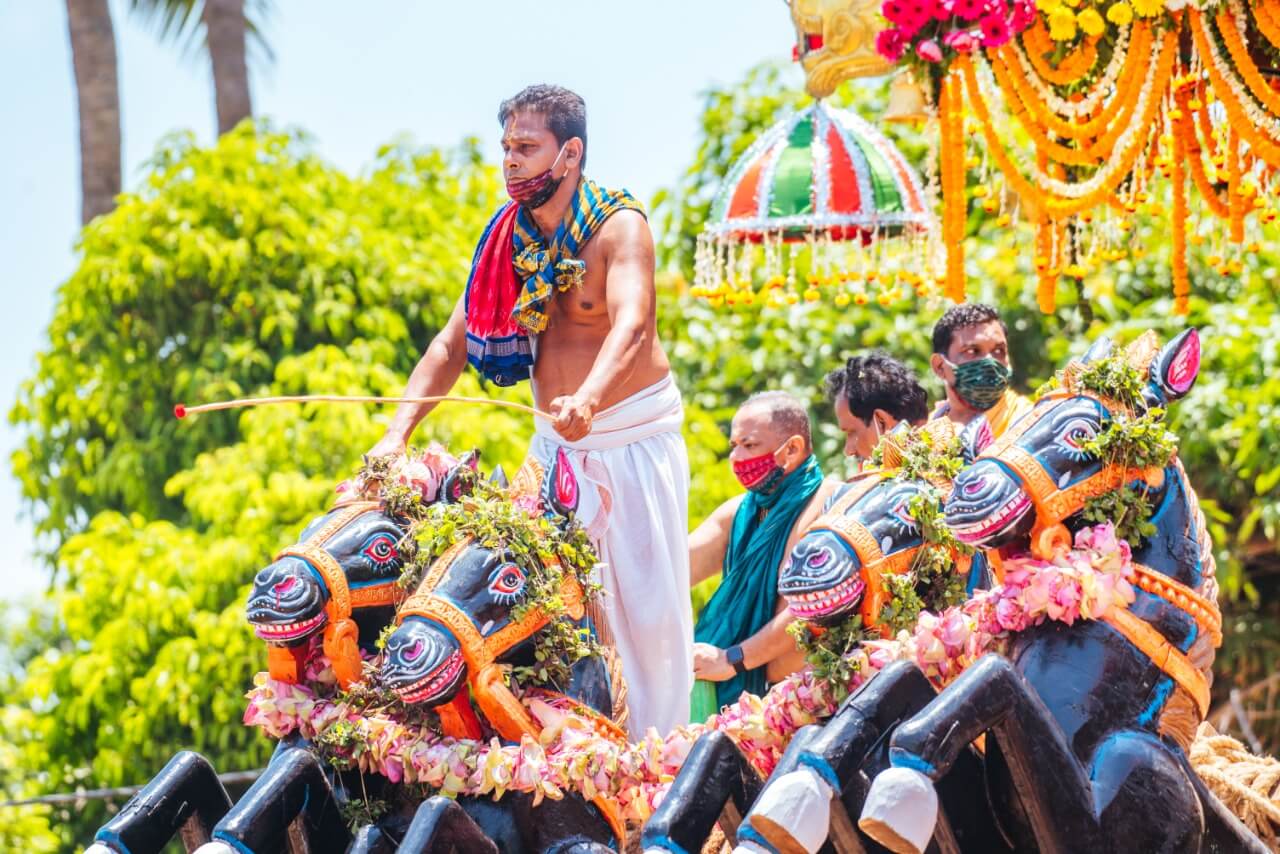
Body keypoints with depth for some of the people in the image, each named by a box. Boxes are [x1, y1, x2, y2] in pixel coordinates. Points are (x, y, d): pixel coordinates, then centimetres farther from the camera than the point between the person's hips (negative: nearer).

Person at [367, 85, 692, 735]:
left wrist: (587, 399, -53)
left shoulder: (618, 226, -16)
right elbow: (453, 342, 0)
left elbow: (633, 326, -34)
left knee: (648, 607, -4)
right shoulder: (508, 236, 2)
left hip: (633, 436, -5)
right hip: (555, 442, 5)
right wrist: (398, 432, -14)